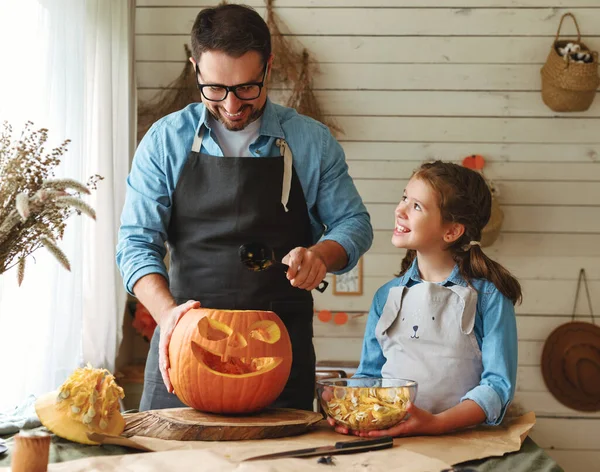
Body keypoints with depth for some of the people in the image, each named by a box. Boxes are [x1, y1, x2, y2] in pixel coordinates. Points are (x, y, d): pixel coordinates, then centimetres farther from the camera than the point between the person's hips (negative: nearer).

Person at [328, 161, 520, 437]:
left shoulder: (488, 296, 0)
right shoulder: (386, 296, 14)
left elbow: (498, 383, -5)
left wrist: (436, 423, -20)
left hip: (459, 439, -4)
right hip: (387, 439, 4)